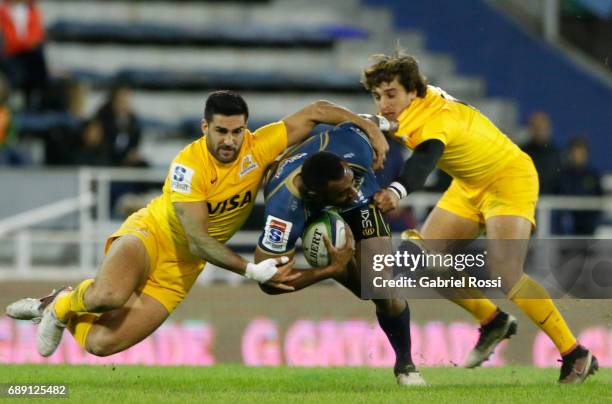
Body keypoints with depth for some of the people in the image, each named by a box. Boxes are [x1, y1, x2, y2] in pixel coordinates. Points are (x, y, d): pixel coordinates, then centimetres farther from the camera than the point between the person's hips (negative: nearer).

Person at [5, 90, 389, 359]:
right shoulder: (189, 165, -26)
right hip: (151, 233, -4)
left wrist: (373, 130, -17)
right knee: (110, 295, -39)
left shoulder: (259, 147, -15)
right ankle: (66, 302, -1)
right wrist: (250, 270, -38)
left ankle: (54, 307, 21)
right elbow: (198, 240, -30)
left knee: (102, 343, -12)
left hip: (180, 269, 4)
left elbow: (316, 112, -10)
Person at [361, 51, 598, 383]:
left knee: (506, 277, -24)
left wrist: (397, 191, -74)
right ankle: (492, 322, 18)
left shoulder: (437, 117, -34)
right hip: (470, 186, 9)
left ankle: (575, 355, -13)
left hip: (508, 178, -9)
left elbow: (423, 161, -56)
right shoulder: (402, 110, -9)